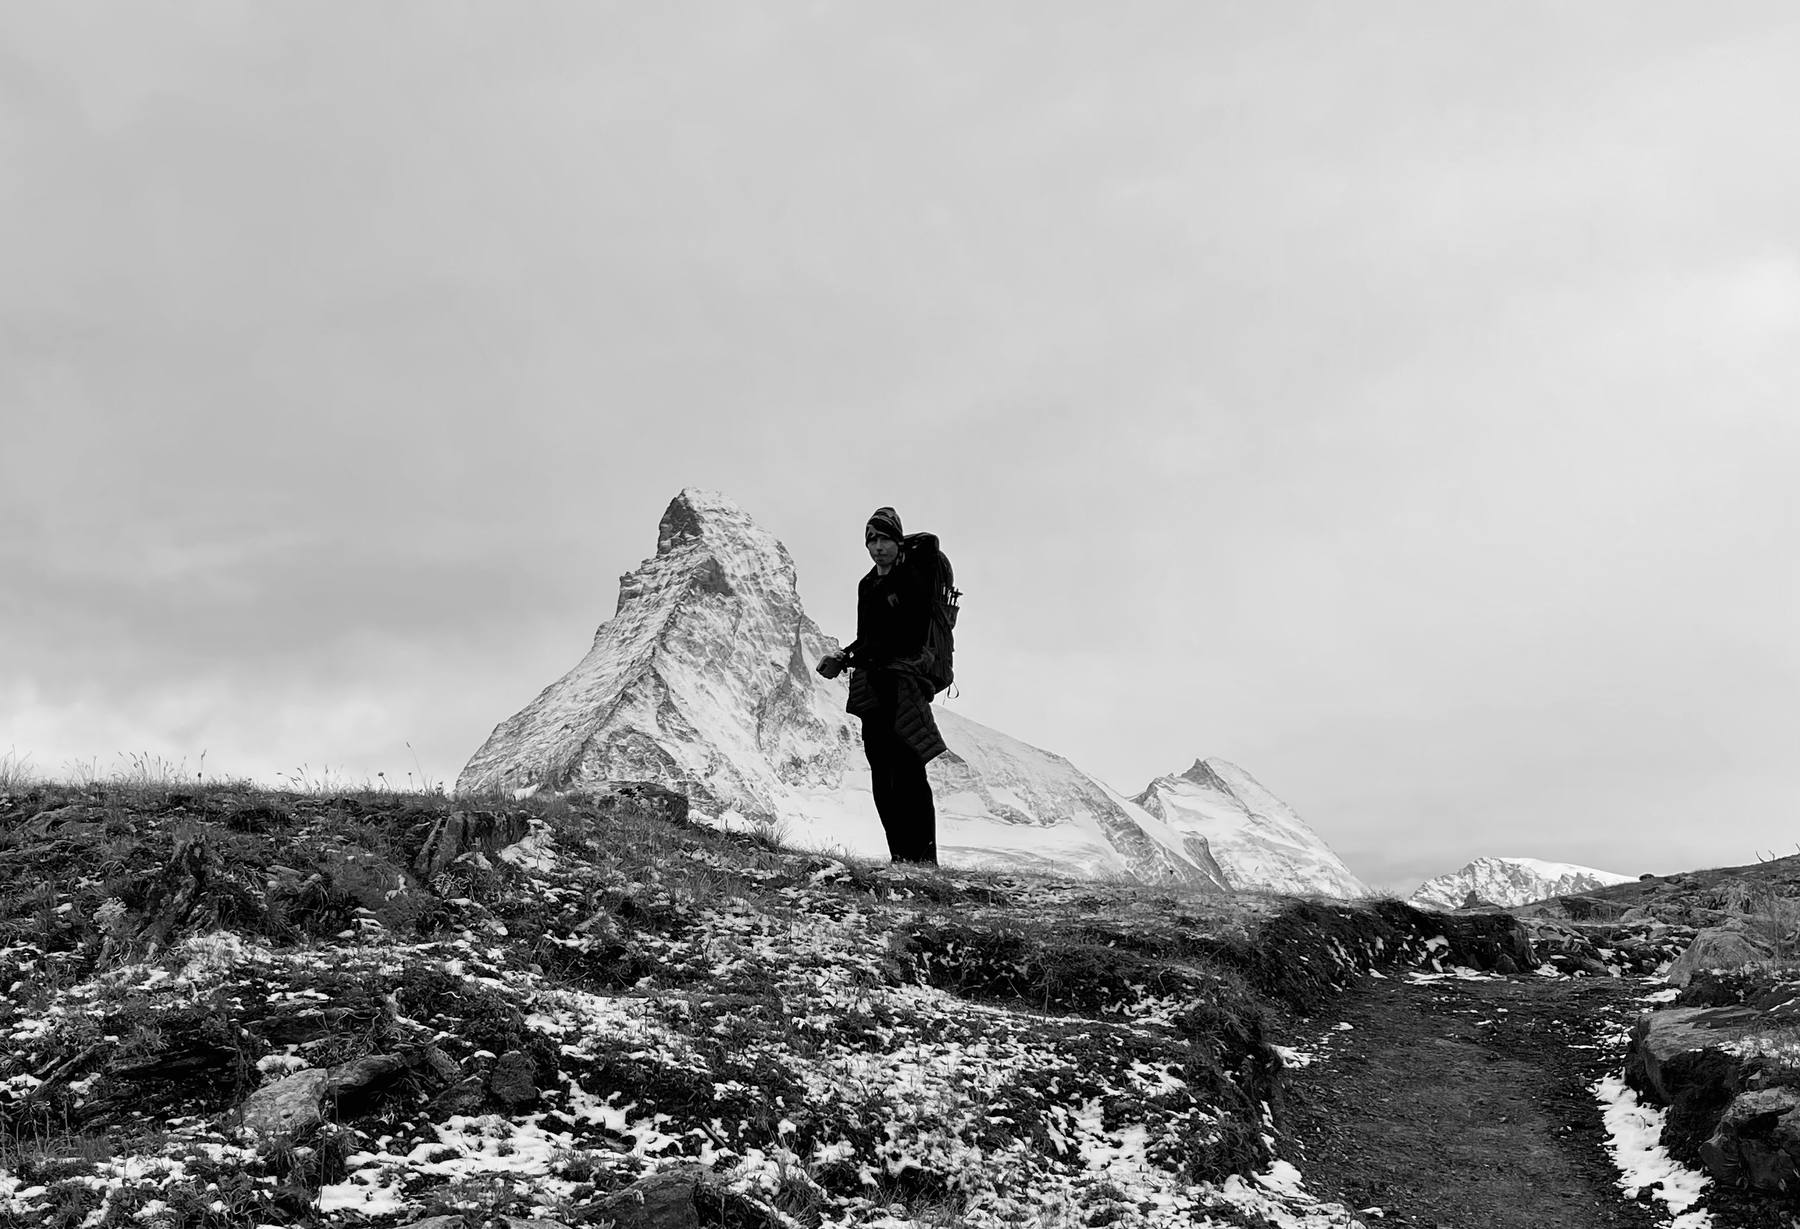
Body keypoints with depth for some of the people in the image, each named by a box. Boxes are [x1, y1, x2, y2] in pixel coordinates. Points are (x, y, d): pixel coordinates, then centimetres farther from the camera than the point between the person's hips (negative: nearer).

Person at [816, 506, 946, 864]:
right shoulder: (867, 585, 17)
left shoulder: (911, 583, -7)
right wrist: (842, 656, 0)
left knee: (908, 774, -12)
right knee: (882, 777, 6)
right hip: (873, 687, 8)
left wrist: (846, 660, -16)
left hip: (903, 683, -8)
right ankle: (900, 857, 11)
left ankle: (924, 858, -9)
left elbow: (897, 641, -15)